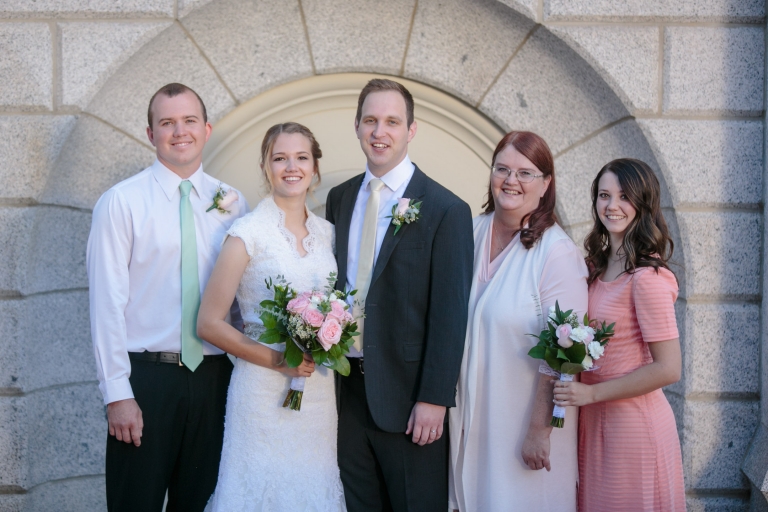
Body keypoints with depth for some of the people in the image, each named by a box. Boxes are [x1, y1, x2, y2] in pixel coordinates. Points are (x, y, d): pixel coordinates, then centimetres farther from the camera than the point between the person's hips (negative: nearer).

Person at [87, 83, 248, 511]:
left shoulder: (232, 203, 7)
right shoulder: (121, 202, -4)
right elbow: (108, 302, -7)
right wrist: (118, 394, -11)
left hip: (214, 377, 3)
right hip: (145, 377, -3)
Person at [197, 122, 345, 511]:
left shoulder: (327, 232, 8)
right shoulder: (248, 232, -7)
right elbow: (209, 323, -8)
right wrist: (277, 360, -14)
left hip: (320, 391, 5)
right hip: (265, 392, -5)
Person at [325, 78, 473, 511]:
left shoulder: (446, 210, -10)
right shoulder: (340, 199, 8)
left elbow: (450, 315, -11)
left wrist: (434, 400, -14)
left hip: (408, 395, -5)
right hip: (348, 389, 5)